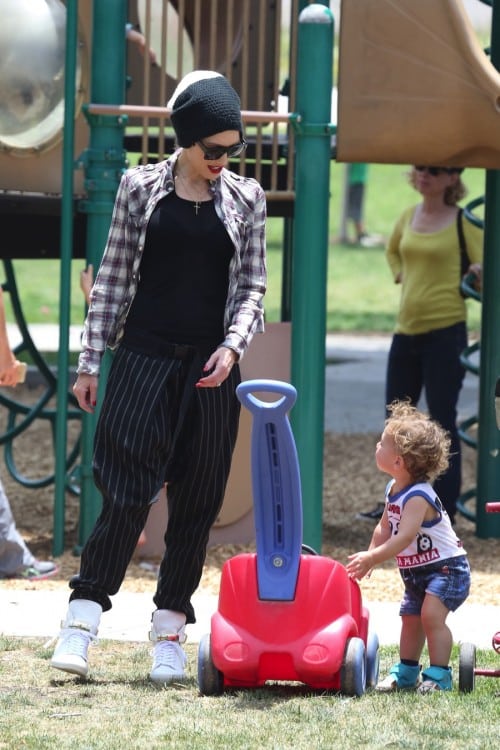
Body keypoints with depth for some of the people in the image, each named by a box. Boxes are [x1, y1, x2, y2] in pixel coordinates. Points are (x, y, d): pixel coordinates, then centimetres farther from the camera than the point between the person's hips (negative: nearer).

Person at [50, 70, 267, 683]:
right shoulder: (141, 188, 2)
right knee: (126, 492, -10)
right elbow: (113, 276, 5)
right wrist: (90, 362, 3)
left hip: (210, 368, 2)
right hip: (144, 358, -2)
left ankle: (170, 630, 11)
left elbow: (252, 286, 8)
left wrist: (232, 345, -9)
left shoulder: (245, 198, 6)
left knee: (197, 501, 3)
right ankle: (83, 616, -7)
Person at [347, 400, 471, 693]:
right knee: (410, 618, 15)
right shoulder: (394, 491, 2)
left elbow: (404, 537, -36)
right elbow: (385, 528, 11)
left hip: (447, 567, -10)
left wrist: (371, 558, -38)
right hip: (417, 570, 10)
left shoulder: (418, 497, -28)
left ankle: (439, 675, -17)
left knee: (431, 614, -23)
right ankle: (406, 671, 29)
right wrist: (370, 557, -1)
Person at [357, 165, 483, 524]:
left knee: (442, 420, -4)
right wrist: (401, 276, 13)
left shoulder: (464, 223, -8)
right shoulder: (409, 217, 9)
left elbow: (484, 267, -6)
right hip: (407, 330, 7)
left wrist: (478, 273, -27)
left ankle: (445, 511, 2)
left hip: (445, 332, -7)